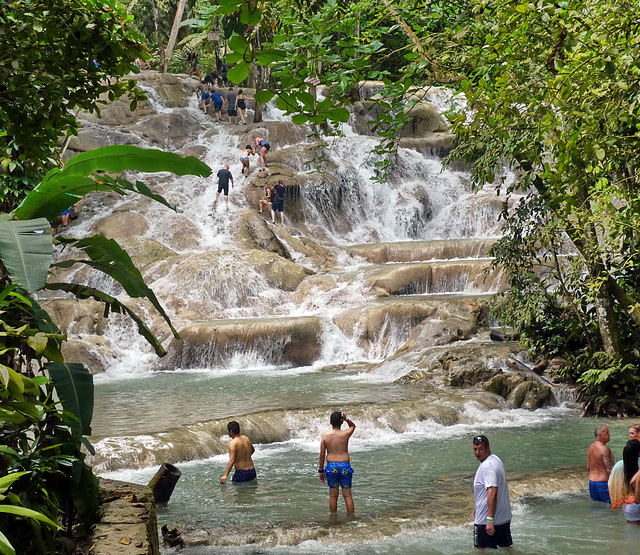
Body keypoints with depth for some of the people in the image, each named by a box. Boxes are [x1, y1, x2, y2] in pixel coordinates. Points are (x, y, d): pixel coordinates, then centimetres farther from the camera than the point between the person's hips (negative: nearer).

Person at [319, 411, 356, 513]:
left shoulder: (325, 436, -3)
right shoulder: (346, 434, -6)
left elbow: (322, 454, 0)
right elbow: (353, 426, 17)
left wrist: (321, 470, 8)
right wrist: (346, 419, -2)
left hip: (331, 466, 1)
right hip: (345, 465, -1)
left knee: (333, 495, 10)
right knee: (347, 495, 6)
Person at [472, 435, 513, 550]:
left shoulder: (487, 466, -21)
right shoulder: (496, 460, 12)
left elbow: (492, 492, -30)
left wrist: (490, 520, -32)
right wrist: (479, 508, 31)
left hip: (485, 521, -10)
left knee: (480, 550, 2)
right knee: (508, 549, 16)